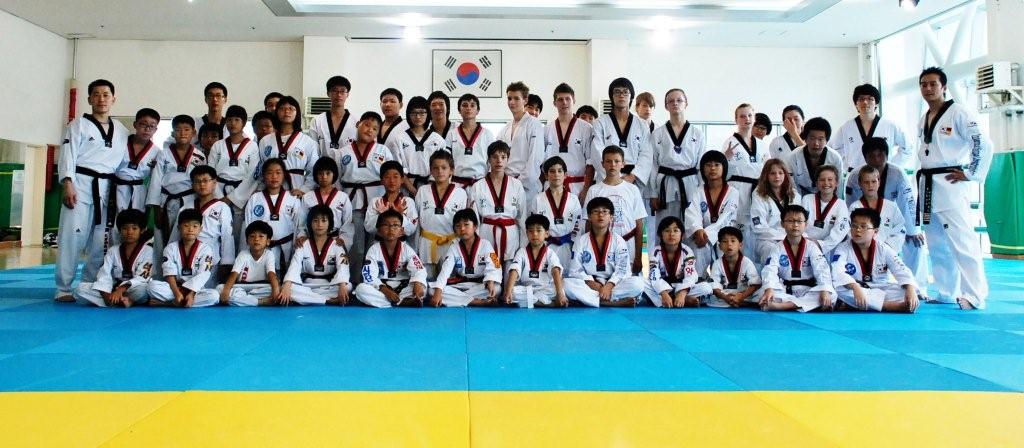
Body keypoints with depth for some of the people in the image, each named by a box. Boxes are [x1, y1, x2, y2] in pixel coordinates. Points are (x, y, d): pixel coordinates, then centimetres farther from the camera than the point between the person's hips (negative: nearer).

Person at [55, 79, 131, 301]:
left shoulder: (121, 131, 15)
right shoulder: (78, 125, 3)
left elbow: (124, 163, 16)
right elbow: (67, 156, -5)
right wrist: (68, 185, -16)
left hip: (105, 189, 4)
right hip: (80, 184, -4)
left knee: (100, 240, 5)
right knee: (72, 236, -7)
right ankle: (63, 289, 0)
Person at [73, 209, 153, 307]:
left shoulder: (147, 250, -4)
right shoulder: (113, 250, 8)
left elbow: (141, 278, -14)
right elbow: (104, 275, -4)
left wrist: (120, 290, -29)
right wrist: (106, 295, -24)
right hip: (113, 290, 5)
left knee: (141, 290, -39)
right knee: (81, 288, -17)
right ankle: (122, 301, -28)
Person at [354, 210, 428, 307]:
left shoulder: (406, 249, -2)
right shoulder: (374, 250, -3)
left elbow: (418, 270, -16)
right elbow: (369, 275, -14)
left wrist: (418, 283, -39)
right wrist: (384, 290, -29)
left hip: (403, 289, 0)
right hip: (380, 289, 1)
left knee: (422, 287, -24)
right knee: (360, 289, -29)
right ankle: (403, 302, -32)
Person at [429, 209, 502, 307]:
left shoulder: (485, 245, -6)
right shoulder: (453, 248, 0)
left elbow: (492, 268, -18)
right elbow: (445, 270, -13)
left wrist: (490, 283, -41)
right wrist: (438, 292, -30)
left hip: (480, 285, -2)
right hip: (459, 286, 2)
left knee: (496, 288, -34)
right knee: (432, 289, -25)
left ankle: (457, 299, -27)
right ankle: (478, 302, -30)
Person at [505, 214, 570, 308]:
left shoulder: (550, 253, -3)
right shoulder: (522, 252, 0)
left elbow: (556, 271, -20)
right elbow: (514, 271, -15)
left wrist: (560, 293, -37)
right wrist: (509, 290, -33)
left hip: (545, 289, -1)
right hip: (525, 289, 1)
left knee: (555, 292, -32)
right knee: (514, 292, -30)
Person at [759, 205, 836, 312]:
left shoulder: (811, 246, 0)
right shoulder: (778, 248, 0)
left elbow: (822, 269, -13)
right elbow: (770, 270, -15)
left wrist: (825, 290, -31)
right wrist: (769, 289, -35)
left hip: (807, 290, 1)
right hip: (785, 291, -1)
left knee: (831, 294, -29)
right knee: (764, 291, -29)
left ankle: (782, 305, -41)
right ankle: (811, 303, -34)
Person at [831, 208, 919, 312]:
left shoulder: (883, 249, -4)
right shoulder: (843, 249, -11)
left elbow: (902, 270, -12)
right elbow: (837, 272, -28)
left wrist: (911, 289, -33)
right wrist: (855, 287, -45)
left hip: (881, 289, 2)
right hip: (854, 290, -1)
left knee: (906, 291, -23)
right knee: (840, 288, -35)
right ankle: (888, 305, -32)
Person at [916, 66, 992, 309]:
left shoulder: (958, 113, -8)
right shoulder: (923, 120, 16)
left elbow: (983, 144, -14)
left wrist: (971, 174, -13)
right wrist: (924, 172, 14)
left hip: (950, 185, -8)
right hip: (928, 186, 8)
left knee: (962, 241, -12)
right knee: (937, 245, 12)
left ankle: (975, 296, -7)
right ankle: (946, 293, 21)